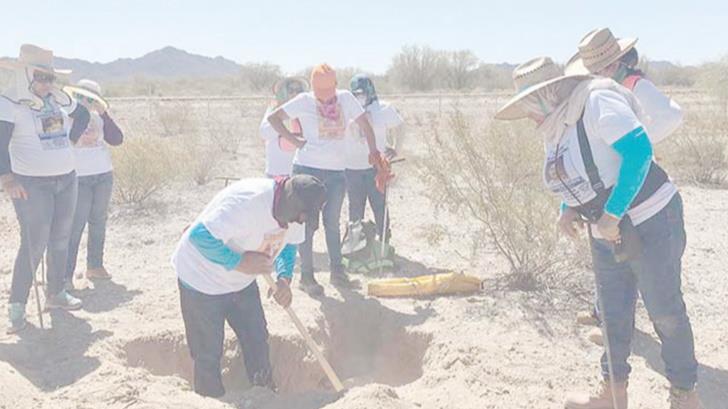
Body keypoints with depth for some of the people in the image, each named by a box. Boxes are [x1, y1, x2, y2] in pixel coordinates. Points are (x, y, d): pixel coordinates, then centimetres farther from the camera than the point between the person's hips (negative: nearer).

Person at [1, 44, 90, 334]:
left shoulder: (57, 97, 6)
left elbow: (83, 115, 25)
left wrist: (71, 139, 14)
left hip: (67, 179, 7)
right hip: (31, 184, -6)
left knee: (60, 240, 14)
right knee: (34, 245, -6)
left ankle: (55, 293, 30)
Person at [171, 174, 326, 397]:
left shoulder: (295, 209, -10)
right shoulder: (247, 200, -37)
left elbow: (288, 245, 6)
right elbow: (199, 236, -38)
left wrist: (284, 279, -11)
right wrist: (239, 261, -36)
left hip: (241, 281, 7)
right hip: (202, 280, -7)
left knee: (257, 340, 12)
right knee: (208, 354, 3)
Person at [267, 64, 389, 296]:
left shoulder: (345, 98, 4)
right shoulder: (304, 101, -3)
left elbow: (364, 124, 8)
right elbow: (273, 117, 0)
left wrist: (374, 152, 1)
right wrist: (293, 139, -7)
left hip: (336, 172, 3)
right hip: (307, 169, -3)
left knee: (332, 223, 12)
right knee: (309, 223, 1)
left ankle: (337, 272, 23)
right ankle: (306, 276, 10)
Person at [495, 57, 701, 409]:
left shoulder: (596, 101, -20)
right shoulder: (554, 129, 5)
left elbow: (639, 149, -31)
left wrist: (611, 215, -30)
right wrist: (569, 209, -2)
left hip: (651, 222, -8)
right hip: (606, 235, 8)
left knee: (666, 312, 4)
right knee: (612, 316, 14)